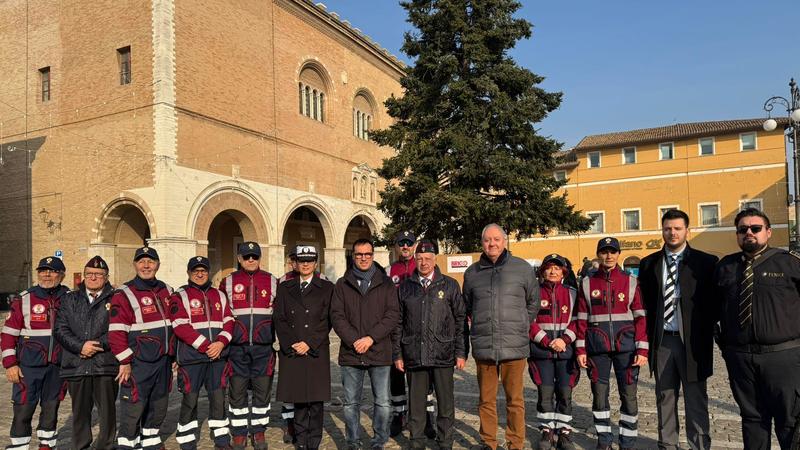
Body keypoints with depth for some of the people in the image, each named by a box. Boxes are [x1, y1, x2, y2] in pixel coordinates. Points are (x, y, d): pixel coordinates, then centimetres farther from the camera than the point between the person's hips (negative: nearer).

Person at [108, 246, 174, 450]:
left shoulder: (166, 291, 11)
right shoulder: (124, 294, -9)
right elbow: (116, 332, -14)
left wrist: (172, 356, 17)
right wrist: (125, 362, -16)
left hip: (163, 362, 7)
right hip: (138, 365, -7)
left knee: (158, 409, 18)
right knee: (132, 411, -3)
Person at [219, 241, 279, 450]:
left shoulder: (273, 282, 5)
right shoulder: (228, 282, 4)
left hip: (263, 347, 1)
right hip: (237, 347, 0)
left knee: (262, 390, 7)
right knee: (237, 391, 6)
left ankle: (258, 431, 22)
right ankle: (239, 433, 21)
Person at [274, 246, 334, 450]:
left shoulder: (326, 288, 7)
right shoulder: (285, 288, 13)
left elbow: (326, 321, 0)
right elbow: (279, 320, 7)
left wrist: (309, 343, -9)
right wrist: (291, 344, -6)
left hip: (317, 352, -1)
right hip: (291, 352, 2)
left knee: (316, 399, 1)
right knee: (298, 399, 4)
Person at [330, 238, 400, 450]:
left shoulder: (386, 283, 6)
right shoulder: (342, 284, 7)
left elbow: (393, 314, -2)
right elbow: (337, 315, 0)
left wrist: (371, 338, -12)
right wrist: (354, 340, -13)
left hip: (379, 352, -1)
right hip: (350, 353, 1)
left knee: (382, 402, 4)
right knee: (351, 403, 10)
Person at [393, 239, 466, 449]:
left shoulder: (450, 285, 4)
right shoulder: (405, 287, 8)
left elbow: (460, 320, 3)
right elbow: (399, 323, 10)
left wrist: (461, 352, -1)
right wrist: (398, 353, 6)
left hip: (443, 355, -1)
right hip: (414, 355, 1)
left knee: (446, 403, 7)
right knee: (416, 404, 10)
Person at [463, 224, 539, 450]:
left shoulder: (523, 268, 2)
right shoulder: (472, 272, 7)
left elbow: (533, 303, 13)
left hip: (514, 347, -2)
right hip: (483, 347, 2)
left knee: (515, 400, 5)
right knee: (486, 400, 11)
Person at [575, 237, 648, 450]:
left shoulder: (631, 282, 3)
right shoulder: (587, 283, 5)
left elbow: (640, 317, 1)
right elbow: (581, 319, 5)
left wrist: (642, 349, -5)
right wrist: (580, 349, 1)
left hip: (625, 345, -1)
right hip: (597, 347, 1)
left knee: (629, 396, 2)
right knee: (599, 394, 7)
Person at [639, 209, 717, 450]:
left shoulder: (705, 262, 0)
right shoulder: (649, 264, 7)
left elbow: (713, 303, 0)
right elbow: (645, 303, 9)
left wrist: (706, 338, -5)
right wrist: (648, 337, 3)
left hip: (692, 341, -3)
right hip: (661, 341, 3)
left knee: (696, 399, 4)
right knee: (664, 398, 12)